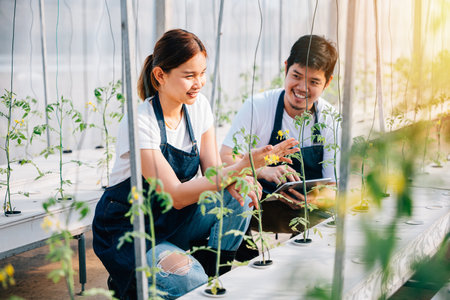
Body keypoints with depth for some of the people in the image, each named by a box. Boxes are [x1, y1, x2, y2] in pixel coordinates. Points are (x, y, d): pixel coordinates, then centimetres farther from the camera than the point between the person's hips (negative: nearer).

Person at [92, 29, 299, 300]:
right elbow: (176, 195, -28)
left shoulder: (199, 106, -3)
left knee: (239, 200, -20)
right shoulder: (140, 123, -24)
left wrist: (234, 181, -28)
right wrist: (243, 166, -34)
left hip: (174, 218, 6)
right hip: (127, 228, -6)